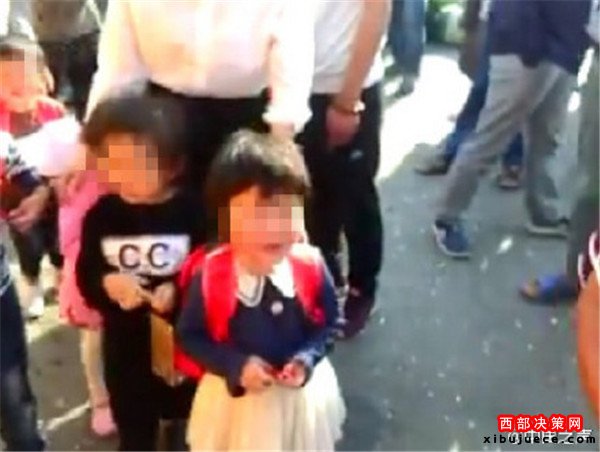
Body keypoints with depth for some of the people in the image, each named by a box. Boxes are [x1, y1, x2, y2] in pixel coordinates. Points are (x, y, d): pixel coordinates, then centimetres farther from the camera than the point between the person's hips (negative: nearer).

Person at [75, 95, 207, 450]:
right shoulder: (102, 215, -9)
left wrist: (179, 291, -32)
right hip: (125, 341, 2)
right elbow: (85, 275, -5)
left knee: (194, 419, 22)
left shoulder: (191, 212, -17)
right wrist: (106, 283, -26)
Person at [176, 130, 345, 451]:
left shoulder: (310, 267, -20)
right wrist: (236, 365, -24)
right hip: (235, 394, -1)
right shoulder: (210, 276, -26)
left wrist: (306, 359, -21)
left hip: (301, 392, 2)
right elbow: (189, 335, -13)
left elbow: (329, 323, -4)